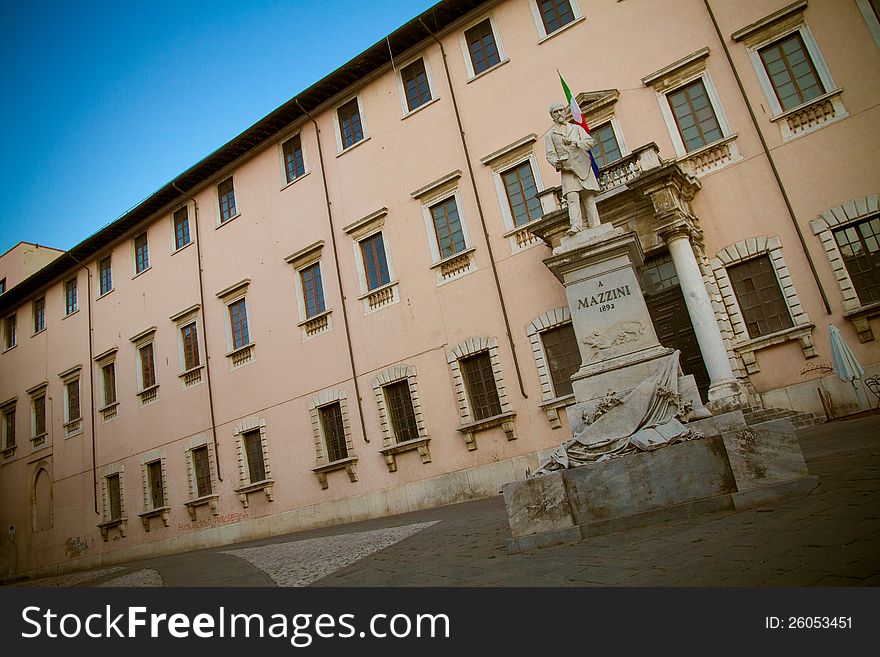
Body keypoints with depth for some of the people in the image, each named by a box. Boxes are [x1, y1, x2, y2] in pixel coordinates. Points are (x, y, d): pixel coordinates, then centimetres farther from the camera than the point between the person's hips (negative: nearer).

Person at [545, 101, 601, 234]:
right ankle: (575, 226, -30)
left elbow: (590, 141, 7)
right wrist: (556, 163, -18)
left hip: (583, 167, 1)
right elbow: (550, 154, 5)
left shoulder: (576, 128, 20)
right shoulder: (550, 135, 16)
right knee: (572, 198, -19)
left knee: (589, 198, -5)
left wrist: (575, 143, -11)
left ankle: (595, 227, -6)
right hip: (567, 171, -1)